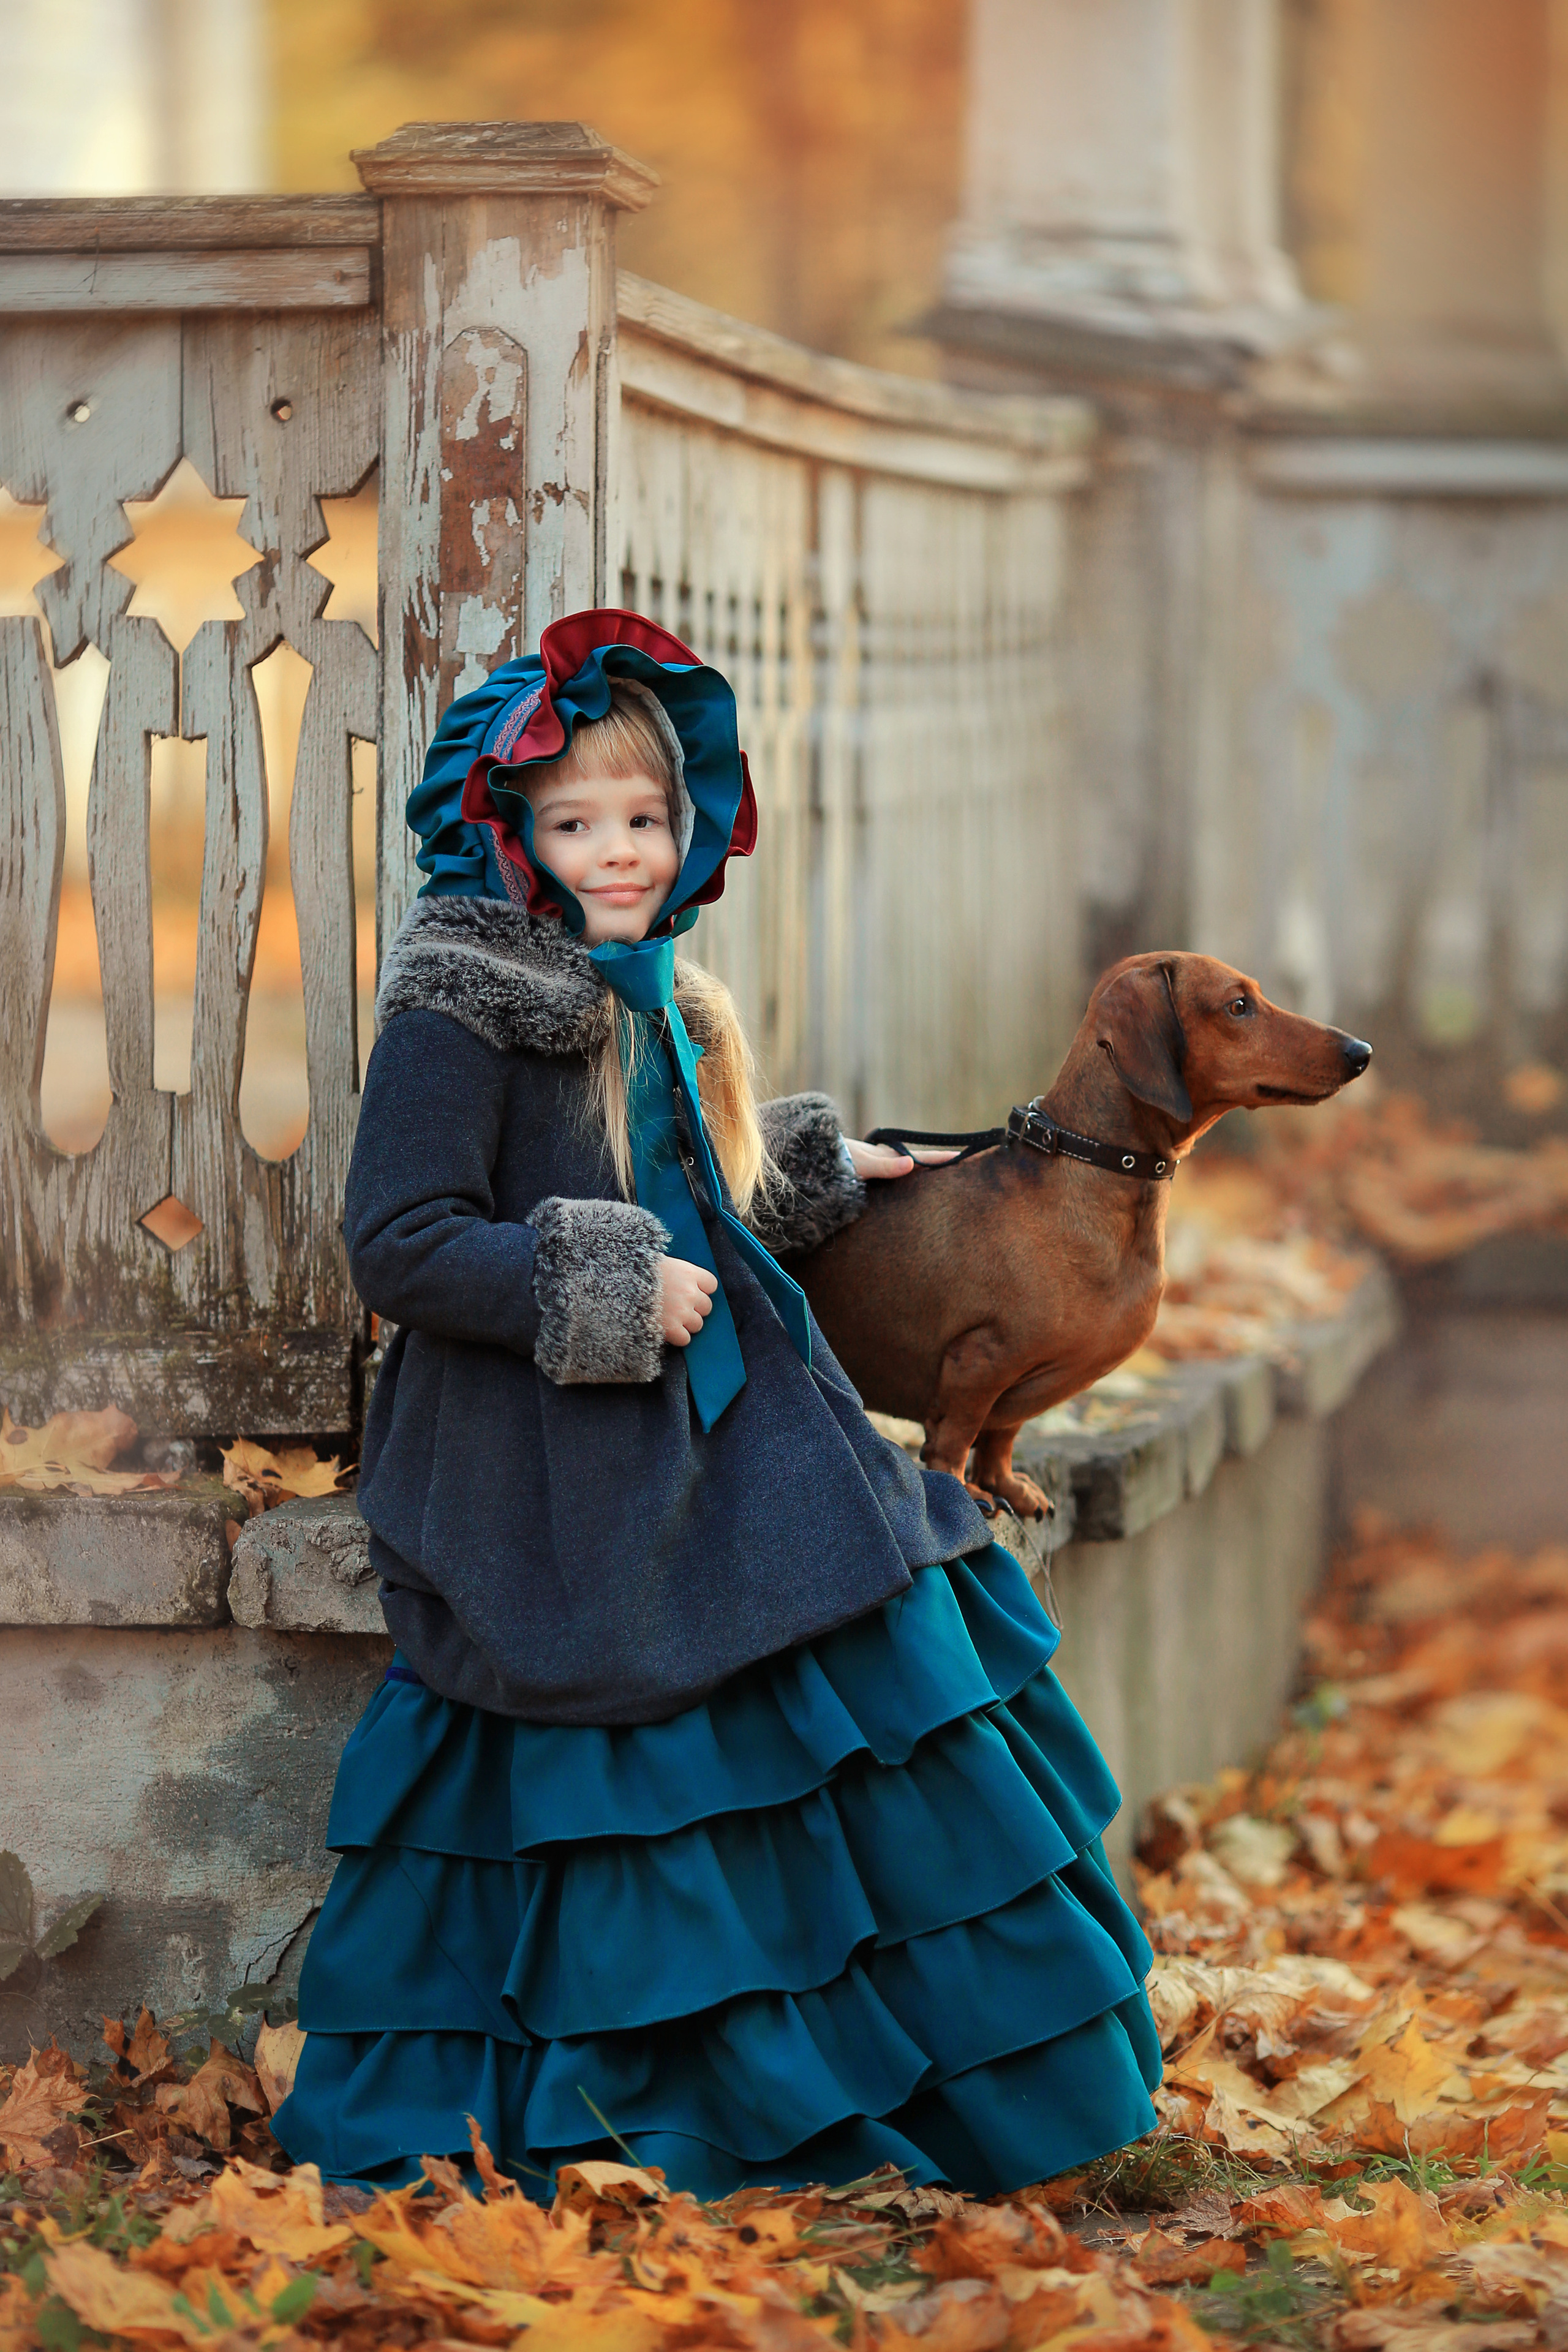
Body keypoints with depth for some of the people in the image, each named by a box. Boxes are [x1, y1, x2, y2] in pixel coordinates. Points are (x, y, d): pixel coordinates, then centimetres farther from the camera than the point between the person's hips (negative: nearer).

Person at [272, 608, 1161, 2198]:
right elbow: (398, 1247, -19)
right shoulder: (460, 1012, -12)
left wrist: (825, 1179, 30)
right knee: (602, 1812, -4)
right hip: (549, 1488, -8)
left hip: (709, 1455, 8)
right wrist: (606, 1288, -19)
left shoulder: (662, 1005, 14)